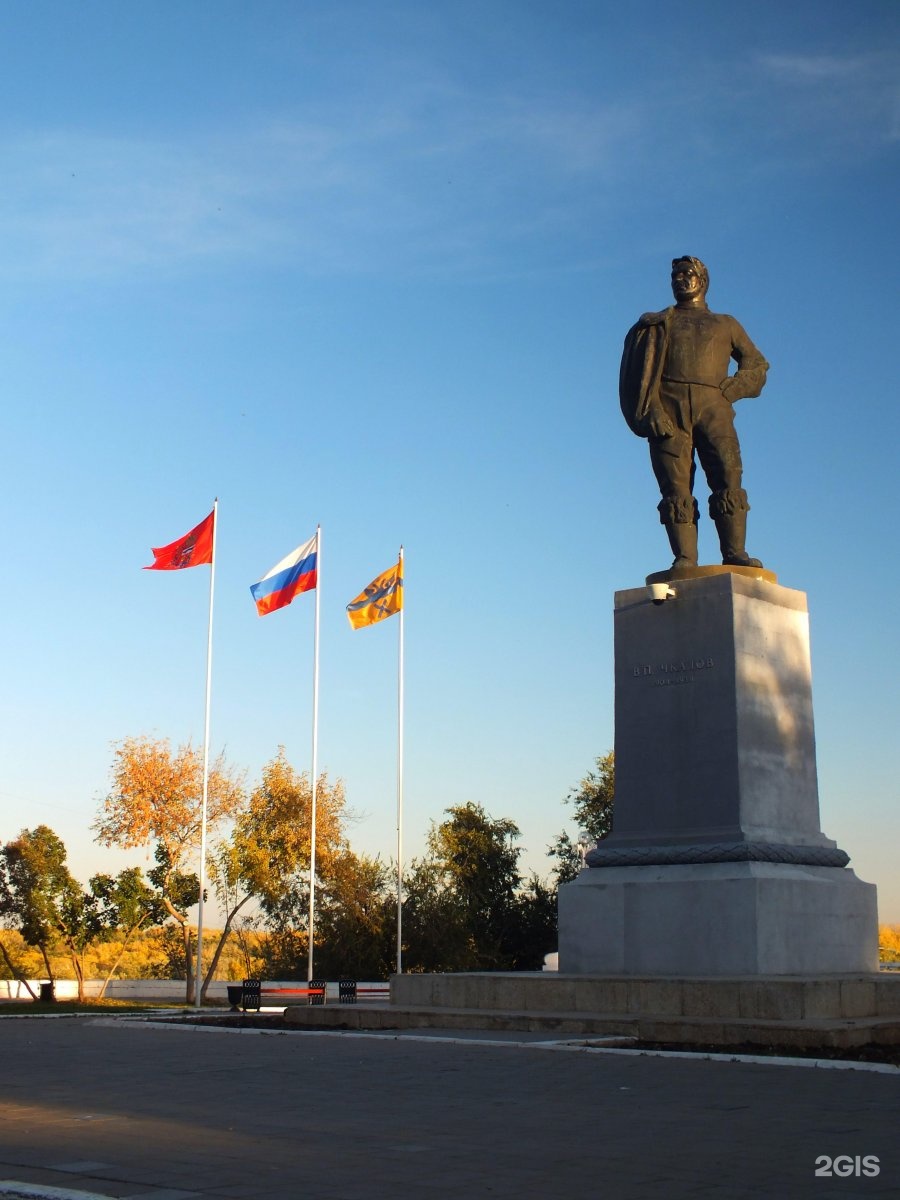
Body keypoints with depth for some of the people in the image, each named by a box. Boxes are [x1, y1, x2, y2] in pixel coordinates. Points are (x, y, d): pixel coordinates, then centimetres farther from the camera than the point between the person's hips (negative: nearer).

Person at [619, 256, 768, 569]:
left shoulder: (726, 325, 31)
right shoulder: (657, 324, 26)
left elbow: (757, 364, 22)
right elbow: (636, 372, 10)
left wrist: (730, 389, 1)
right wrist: (648, 411, -9)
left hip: (712, 407, 1)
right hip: (669, 408, -1)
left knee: (728, 478, -17)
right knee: (676, 487, -13)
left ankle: (735, 554, -22)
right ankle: (684, 560, -20)